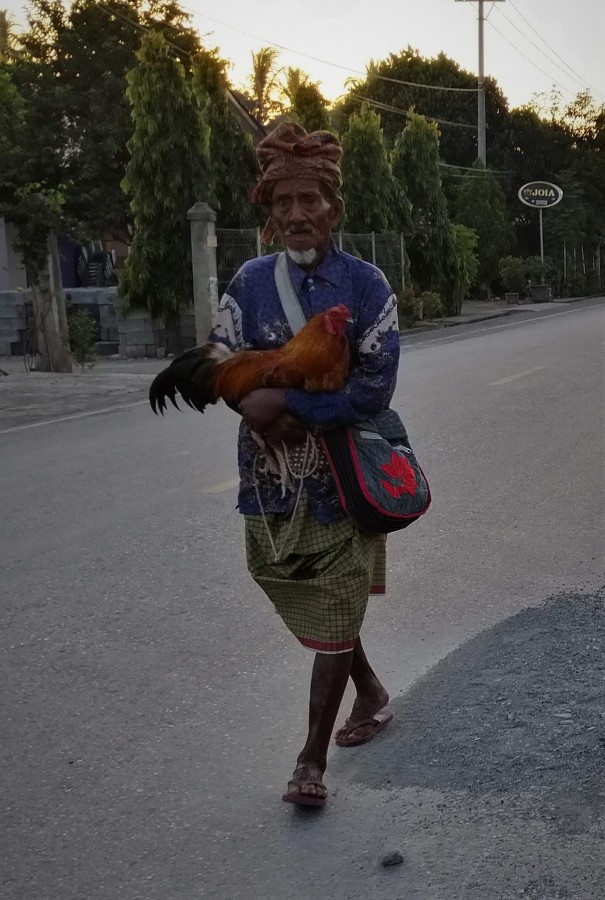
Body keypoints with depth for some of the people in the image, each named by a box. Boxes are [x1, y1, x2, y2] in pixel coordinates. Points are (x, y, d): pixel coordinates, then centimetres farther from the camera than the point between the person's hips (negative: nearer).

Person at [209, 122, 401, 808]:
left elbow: (375, 386, -13)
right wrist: (263, 413, -18)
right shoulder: (250, 282, 2)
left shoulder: (366, 285, -7)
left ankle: (313, 759, 12)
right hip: (272, 475, 4)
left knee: (332, 614, 1)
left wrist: (288, 405, -20)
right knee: (306, 600, 16)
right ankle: (371, 694, 41)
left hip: (343, 474, -3)